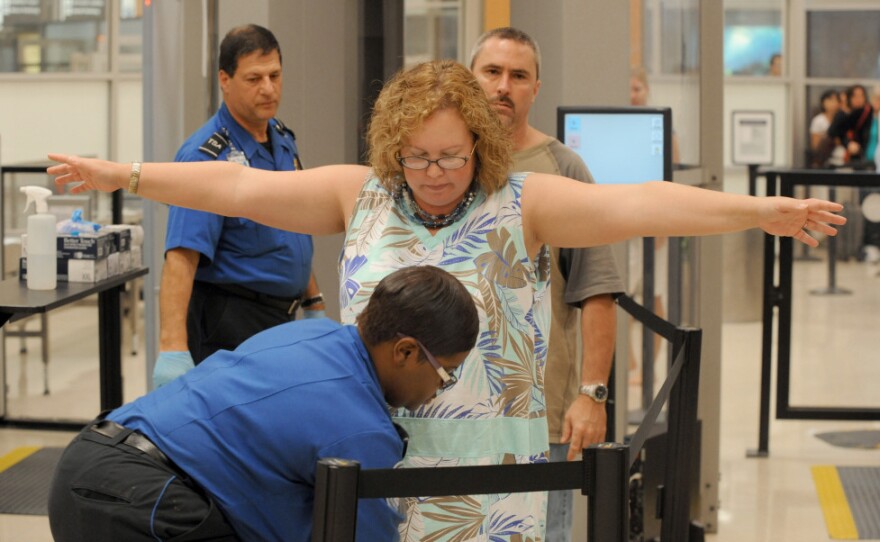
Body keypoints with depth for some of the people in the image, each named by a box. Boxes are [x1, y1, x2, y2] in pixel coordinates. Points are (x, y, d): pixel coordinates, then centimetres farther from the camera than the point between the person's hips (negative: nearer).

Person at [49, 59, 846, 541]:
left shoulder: (520, 205, -4)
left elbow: (635, 205, -16)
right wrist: (121, 175, 7)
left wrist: (756, 210, -27)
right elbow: (241, 188, 7)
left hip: (487, 471, -2)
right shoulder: (361, 196, 5)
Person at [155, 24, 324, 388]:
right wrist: (173, 350, -37)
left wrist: (313, 304, 16)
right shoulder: (206, 156, -19)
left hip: (281, 317, 8)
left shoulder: (283, 139, 7)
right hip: (230, 321, -8)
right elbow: (180, 257, -28)